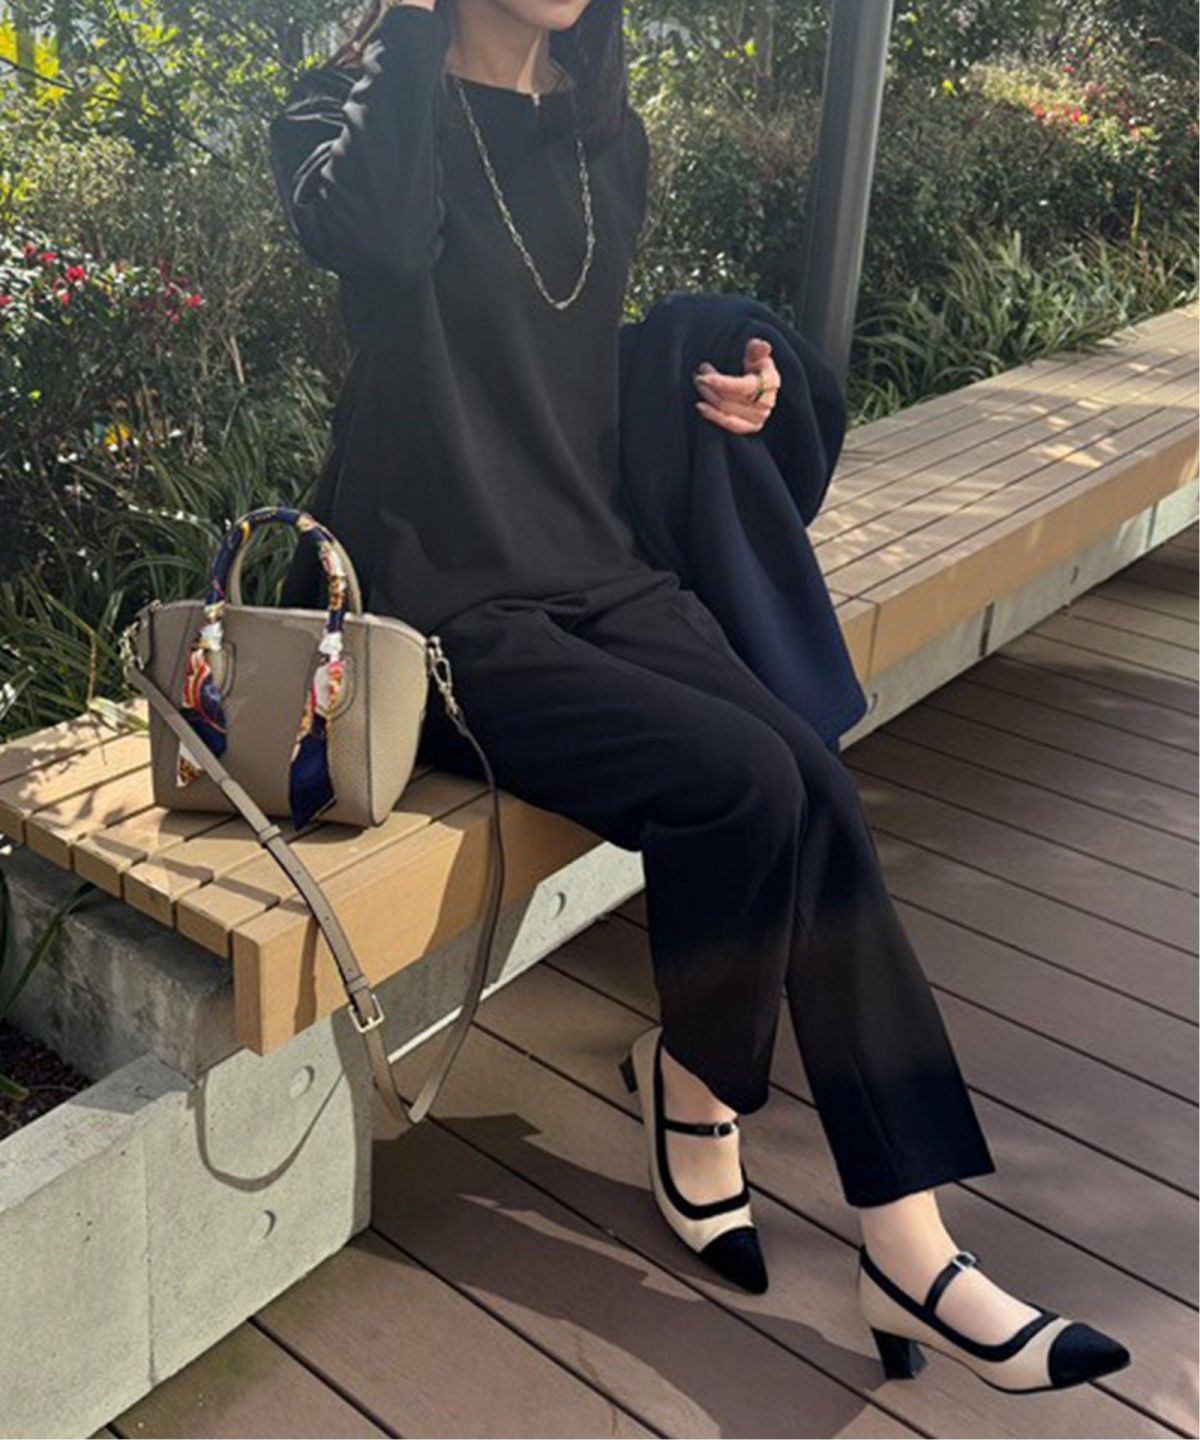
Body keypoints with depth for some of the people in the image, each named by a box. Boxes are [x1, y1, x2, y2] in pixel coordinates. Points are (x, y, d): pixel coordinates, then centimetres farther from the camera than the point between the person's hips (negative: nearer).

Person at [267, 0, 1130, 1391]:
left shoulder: (605, 139, 14)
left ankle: (911, 1253, -11)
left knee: (819, 792, -18)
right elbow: (371, 239, -28)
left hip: (599, 572, 6)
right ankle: (690, 1078, 5)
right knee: (738, 781, -26)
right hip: (446, 605, -5)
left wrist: (710, 388, 7)